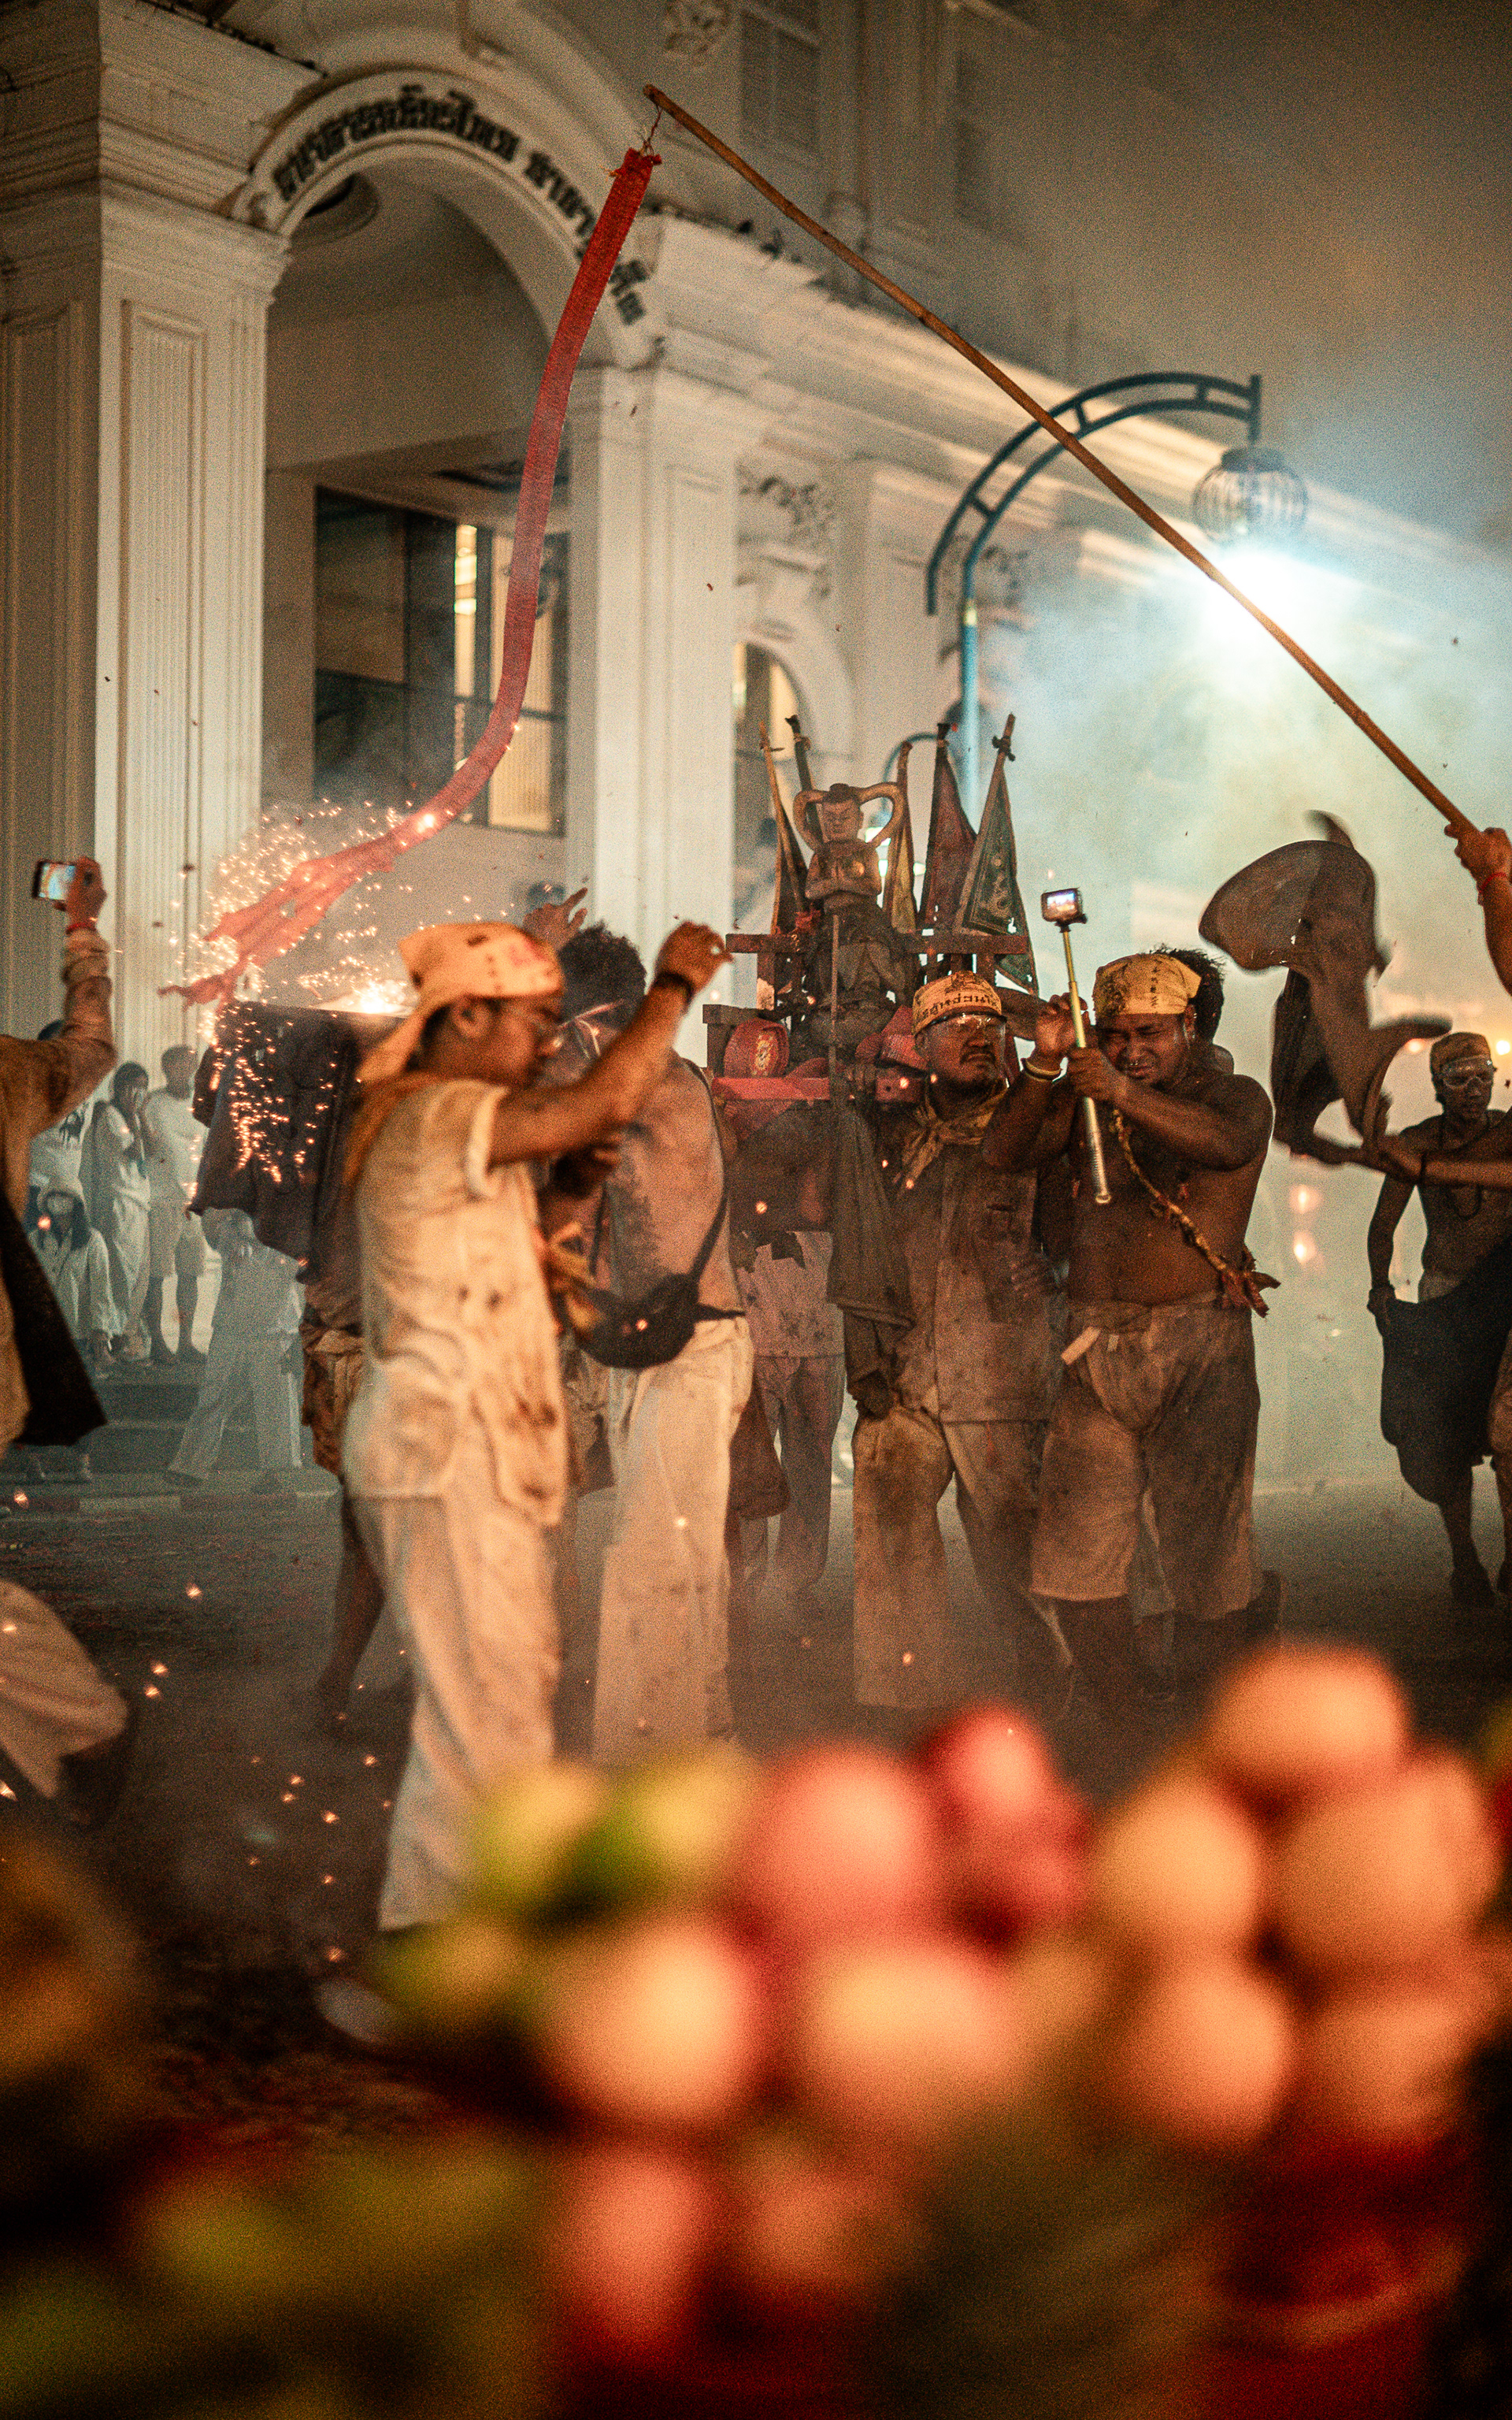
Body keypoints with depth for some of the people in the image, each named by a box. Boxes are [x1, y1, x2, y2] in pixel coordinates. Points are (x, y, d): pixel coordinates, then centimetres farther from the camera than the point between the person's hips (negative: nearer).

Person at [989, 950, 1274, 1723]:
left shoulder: (1234, 1096, 3)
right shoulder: (1084, 1099, 14)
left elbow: (1225, 1144, -20)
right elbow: (1006, 1151, 0)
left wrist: (1123, 1095, -35)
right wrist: (1045, 1066, -15)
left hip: (1199, 1347, -4)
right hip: (1095, 1346, 4)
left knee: (1205, 1550, -7)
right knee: (1076, 1550, 2)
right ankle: (1119, 1728, 13)